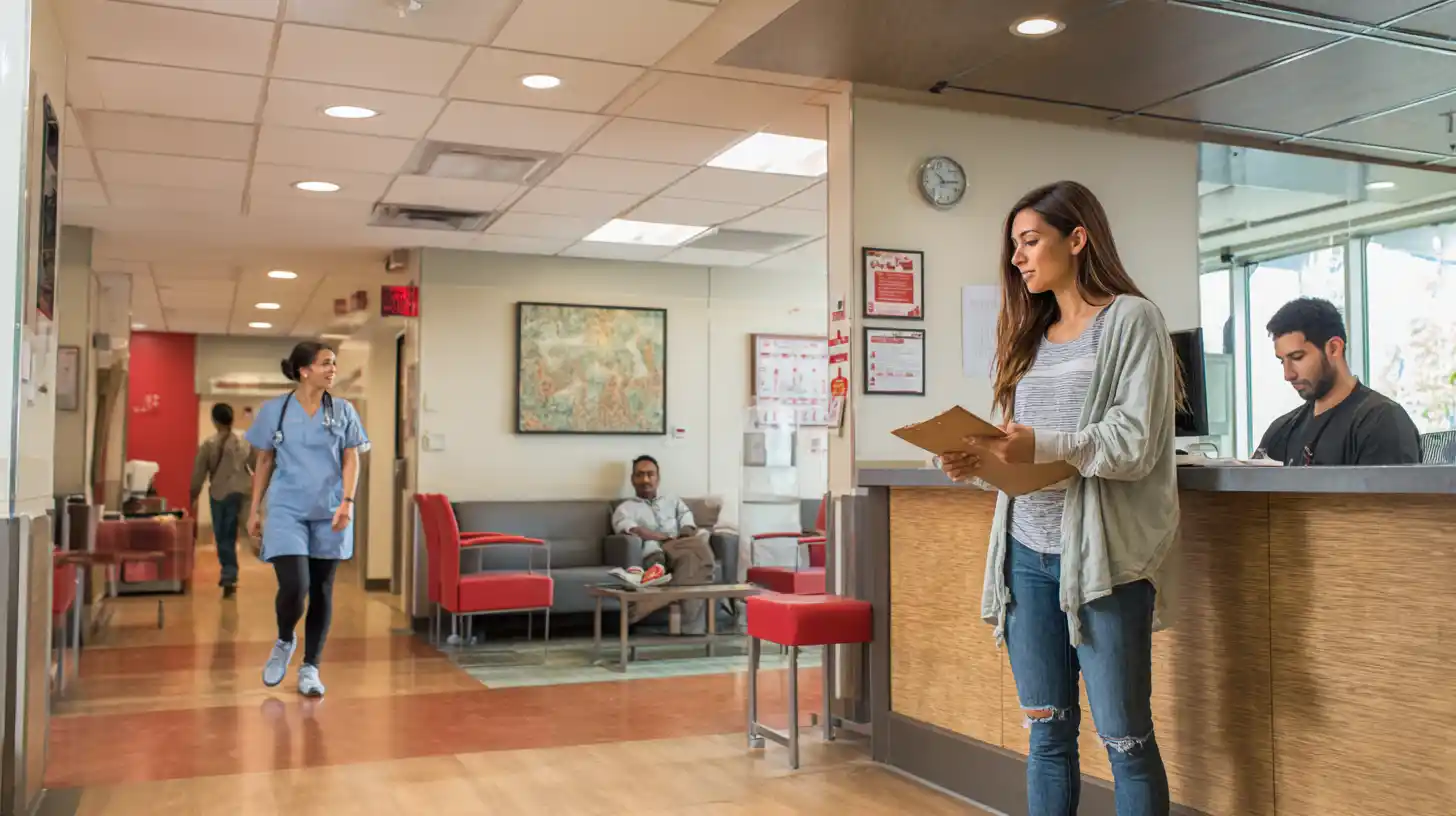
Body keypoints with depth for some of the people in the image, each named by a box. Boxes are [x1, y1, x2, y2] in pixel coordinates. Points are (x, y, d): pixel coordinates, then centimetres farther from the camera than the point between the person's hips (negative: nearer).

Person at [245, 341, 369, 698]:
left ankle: (310, 667, 17)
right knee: (293, 587, -13)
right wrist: (255, 510, 8)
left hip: (329, 512, 2)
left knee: (322, 590, 5)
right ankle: (284, 642, 19)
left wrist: (347, 501, -10)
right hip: (286, 510, -2)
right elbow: (264, 462, 8)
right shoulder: (274, 410, 2)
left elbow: (351, 459, 3)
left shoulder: (343, 410, 4)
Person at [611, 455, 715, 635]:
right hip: (654, 553, -3)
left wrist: (682, 541, -10)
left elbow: (688, 530, 13)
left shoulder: (674, 501, 33)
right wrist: (670, 538, -5)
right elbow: (635, 532, -2)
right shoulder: (625, 508, 22)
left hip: (683, 550, 3)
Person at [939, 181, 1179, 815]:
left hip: (1100, 553, -6)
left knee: (1125, 737, 0)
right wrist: (981, 461, -2)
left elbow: (1137, 443, -12)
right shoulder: (1032, 335, 18)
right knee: (1048, 734, 11)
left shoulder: (1130, 319, -2)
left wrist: (1043, 445, -24)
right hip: (1026, 552, 6)